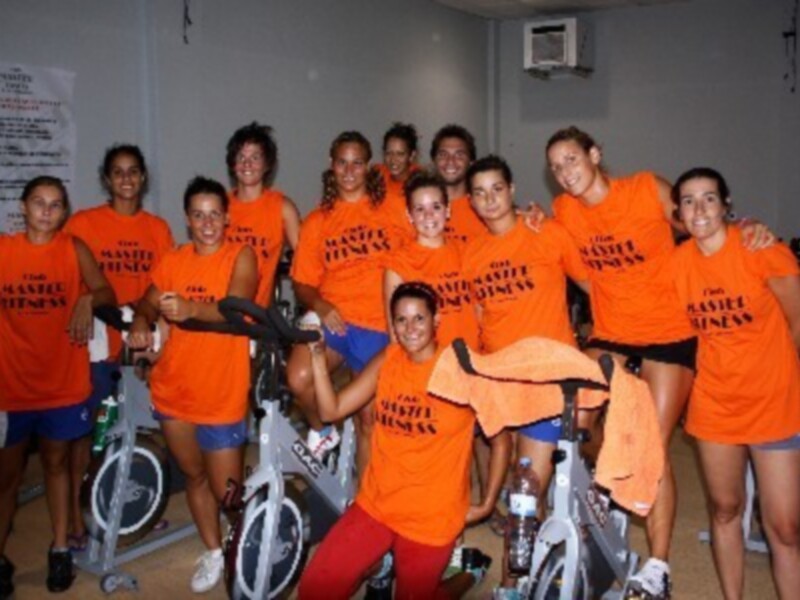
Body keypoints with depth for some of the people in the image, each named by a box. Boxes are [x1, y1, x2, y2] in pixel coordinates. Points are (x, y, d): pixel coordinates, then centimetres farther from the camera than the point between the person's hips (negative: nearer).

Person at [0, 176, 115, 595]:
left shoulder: (74, 249, -2)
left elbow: (106, 293, -8)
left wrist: (88, 300, -28)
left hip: (63, 383, 0)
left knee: (56, 464, 15)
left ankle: (60, 549, 27)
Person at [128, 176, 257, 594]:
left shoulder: (241, 256, -10)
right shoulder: (172, 261, 5)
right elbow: (148, 304, 7)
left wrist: (191, 309, -45)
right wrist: (141, 323, -17)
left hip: (222, 396, -5)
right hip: (173, 390, 5)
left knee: (226, 491, 1)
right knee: (193, 476, 19)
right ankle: (213, 552, 40)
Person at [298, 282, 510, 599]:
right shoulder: (386, 360, -2)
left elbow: (500, 439, -7)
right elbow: (332, 410, -4)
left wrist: (488, 503, -5)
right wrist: (318, 356, -16)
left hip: (431, 519, -4)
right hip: (375, 504, 4)